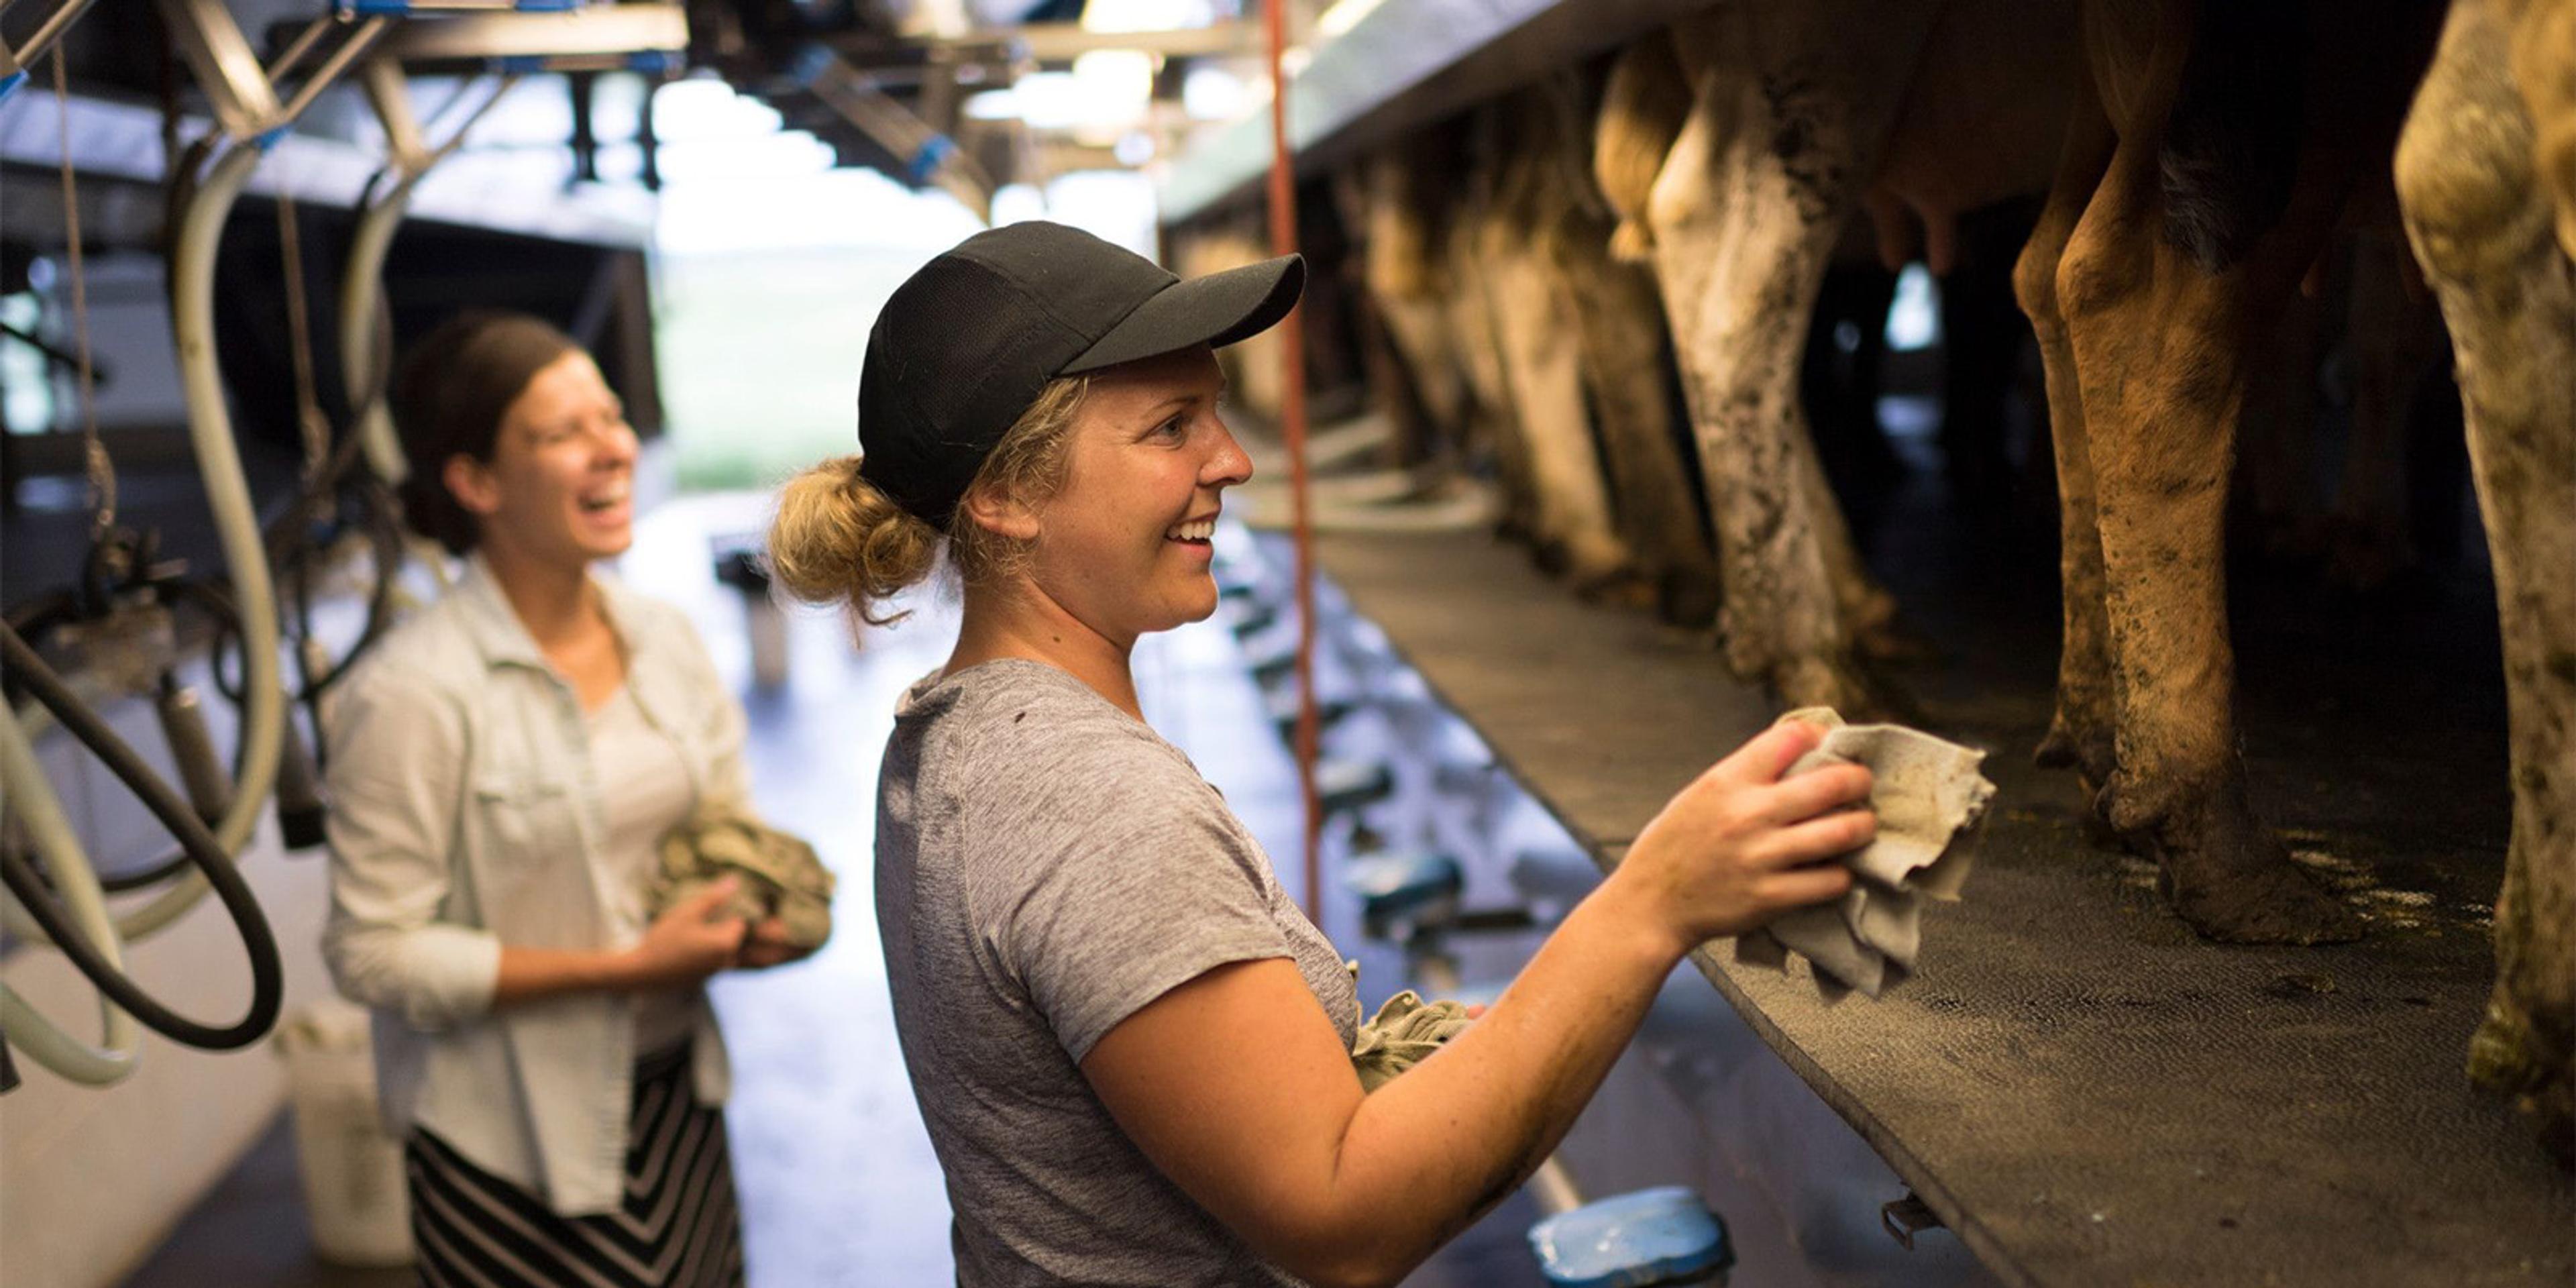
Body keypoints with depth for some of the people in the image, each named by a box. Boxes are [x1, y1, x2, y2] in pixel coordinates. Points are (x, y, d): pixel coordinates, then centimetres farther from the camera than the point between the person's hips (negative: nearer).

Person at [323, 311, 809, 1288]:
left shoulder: (664, 639, 1)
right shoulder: (413, 694, -19)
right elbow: (374, 954, -17)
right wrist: (625, 967, -21)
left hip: (674, 1093, 6)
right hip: (509, 1136, -6)